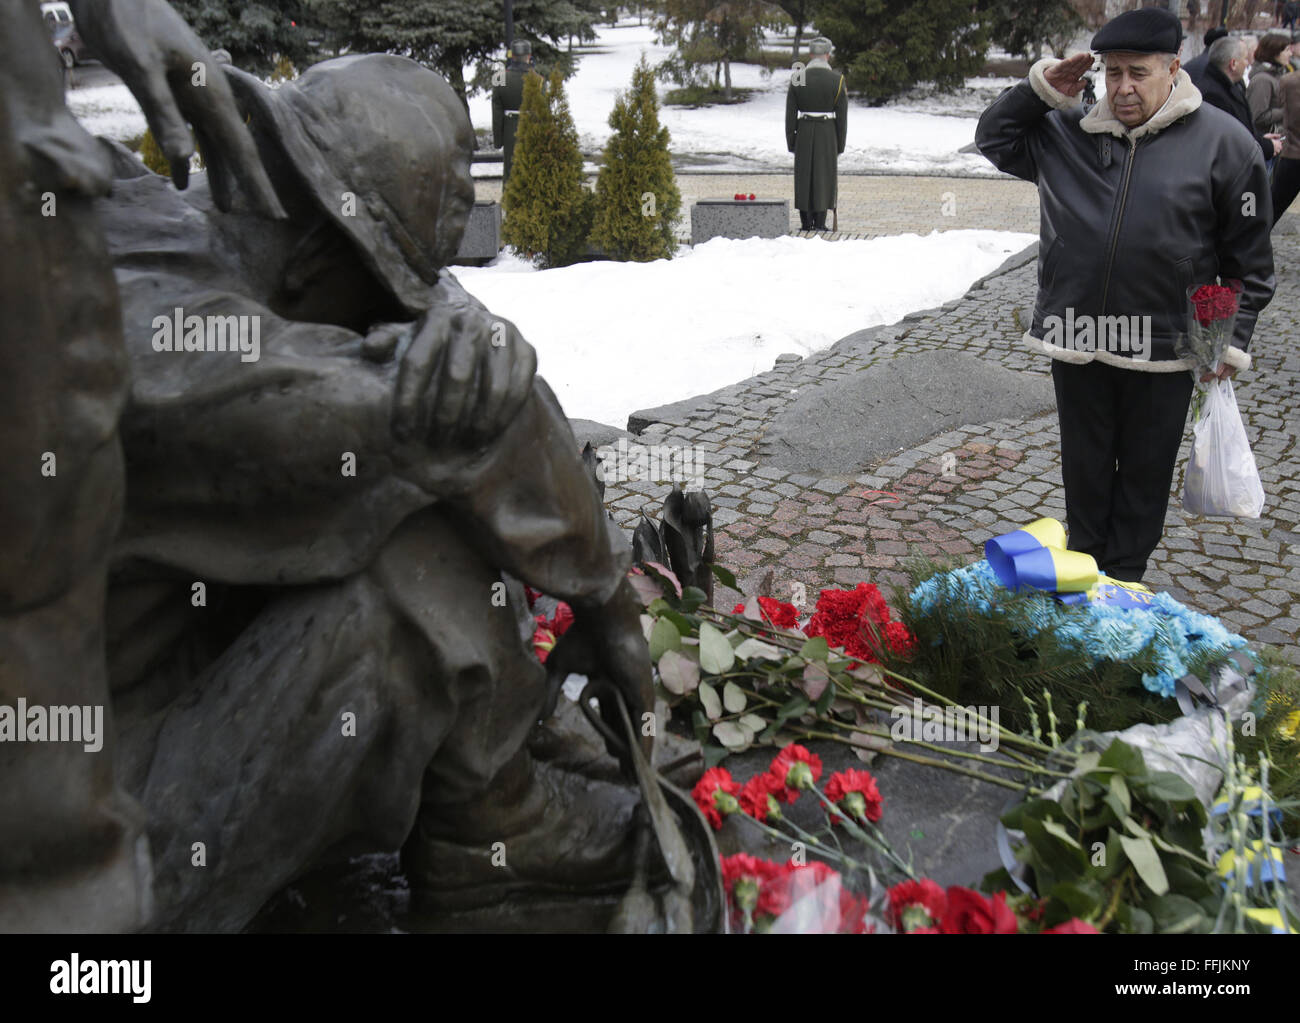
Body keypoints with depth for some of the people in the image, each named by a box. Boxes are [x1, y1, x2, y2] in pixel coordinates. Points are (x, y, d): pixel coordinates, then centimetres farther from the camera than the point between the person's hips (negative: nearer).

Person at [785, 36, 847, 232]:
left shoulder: (797, 79, -1)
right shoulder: (837, 80, -3)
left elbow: (790, 114, 0)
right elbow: (842, 116, -3)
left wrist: (791, 142, 6)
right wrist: (840, 144, 4)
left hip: (804, 133, 1)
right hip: (828, 133, -1)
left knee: (804, 174, 8)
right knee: (824, 174, 5)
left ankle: (806, 222, 8)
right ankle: (819, 222, 2)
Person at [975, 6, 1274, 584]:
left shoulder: (1222, 142, -6)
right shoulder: (1069, 132, 3)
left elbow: (1249, 256, -1)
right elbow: (993, 136, 15)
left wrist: (1233, 339, -3)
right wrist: (1040, 90, -1)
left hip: (1164, 344, -2)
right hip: (1077, 338, 2)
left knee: (1145, 469, 11)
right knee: (1084, 461, 15)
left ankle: (1124, 573, 28)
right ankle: (1083, 559, 33)